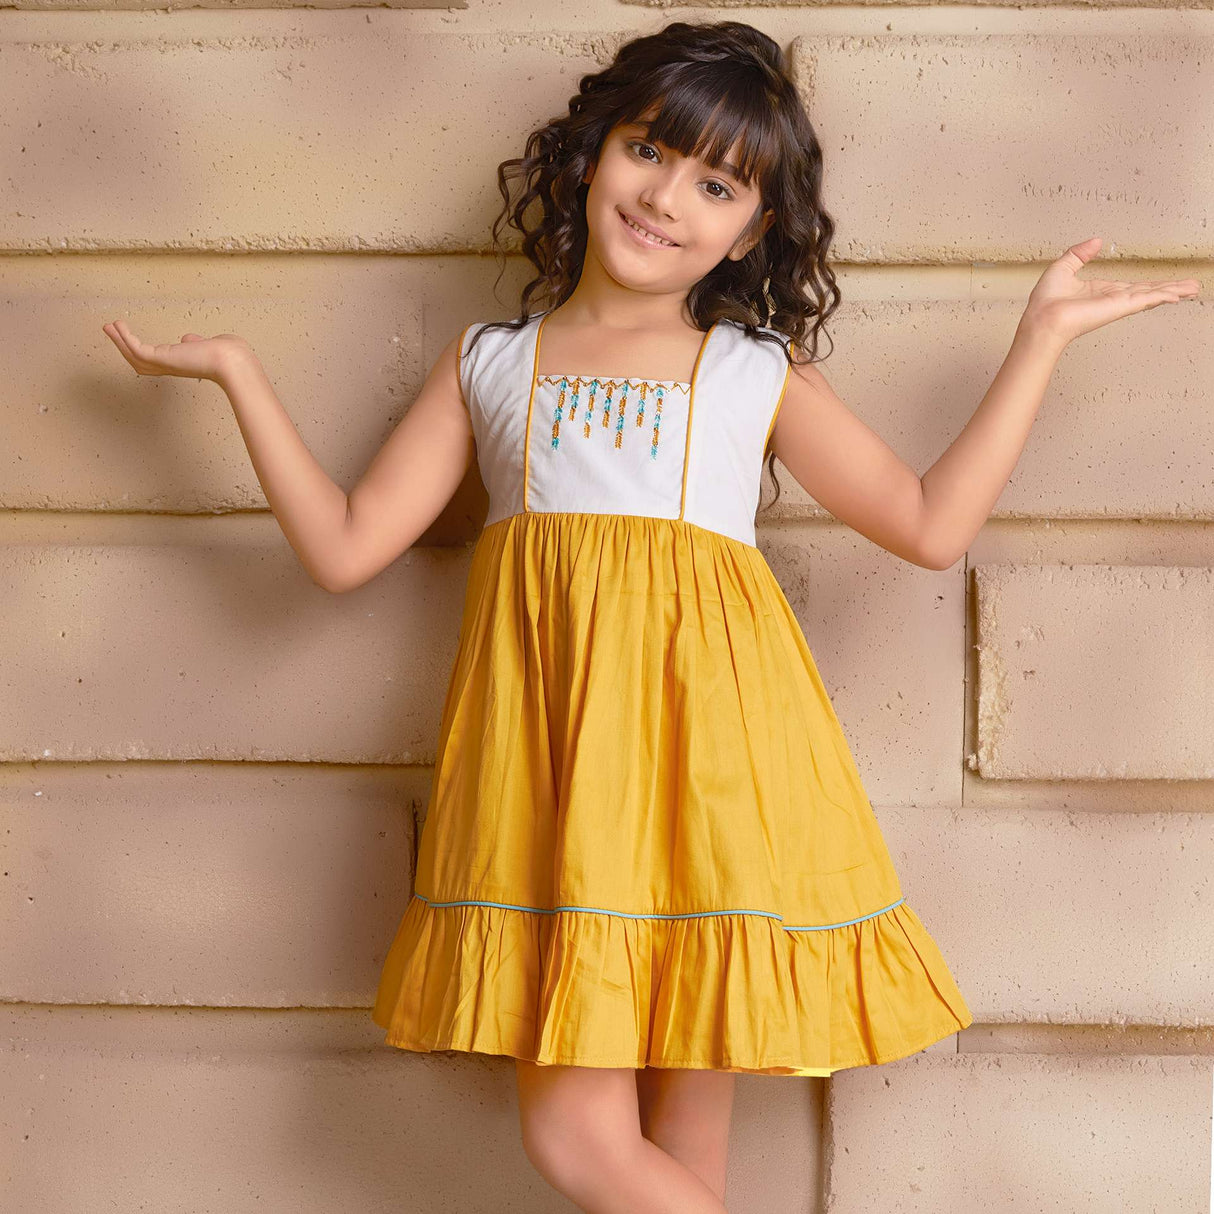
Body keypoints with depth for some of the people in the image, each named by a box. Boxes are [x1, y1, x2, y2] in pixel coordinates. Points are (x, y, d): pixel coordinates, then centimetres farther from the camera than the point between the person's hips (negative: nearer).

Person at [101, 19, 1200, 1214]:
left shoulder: (758, 376, 14)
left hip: (706, 735, -1)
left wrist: (1041, 332, 8)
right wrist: (237, 370, 14)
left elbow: (931, 523, 6)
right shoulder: (488, 362, 17)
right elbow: (345, 546, 13)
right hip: (549, 744, 1)